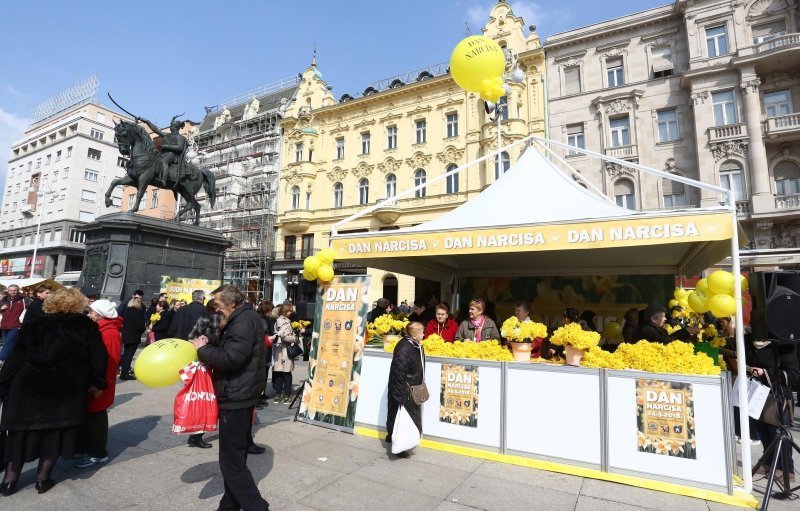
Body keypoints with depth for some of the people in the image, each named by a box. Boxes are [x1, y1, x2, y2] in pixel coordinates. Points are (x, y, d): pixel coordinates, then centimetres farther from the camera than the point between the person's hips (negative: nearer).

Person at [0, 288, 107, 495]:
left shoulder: (34, 326, 5)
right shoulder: (86, 326, -2)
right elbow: (99, 356, -5)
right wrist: (97, 383, 6)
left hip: (29, 387, 2)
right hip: (67, 390, -2)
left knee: (22, 432, 16)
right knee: (55, 431, 11)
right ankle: (43, 478, 17)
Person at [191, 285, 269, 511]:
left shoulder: (244, 321, -20)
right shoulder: (244, 319, 14)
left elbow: (229, 358, -29)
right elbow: (228, 350, 16)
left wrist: (202, 350, -14)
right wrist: (209, 345, -1)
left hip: (236, 397, -11)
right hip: (240, 394, 11)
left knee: (231, 461, -3)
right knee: (235, 455, 21)